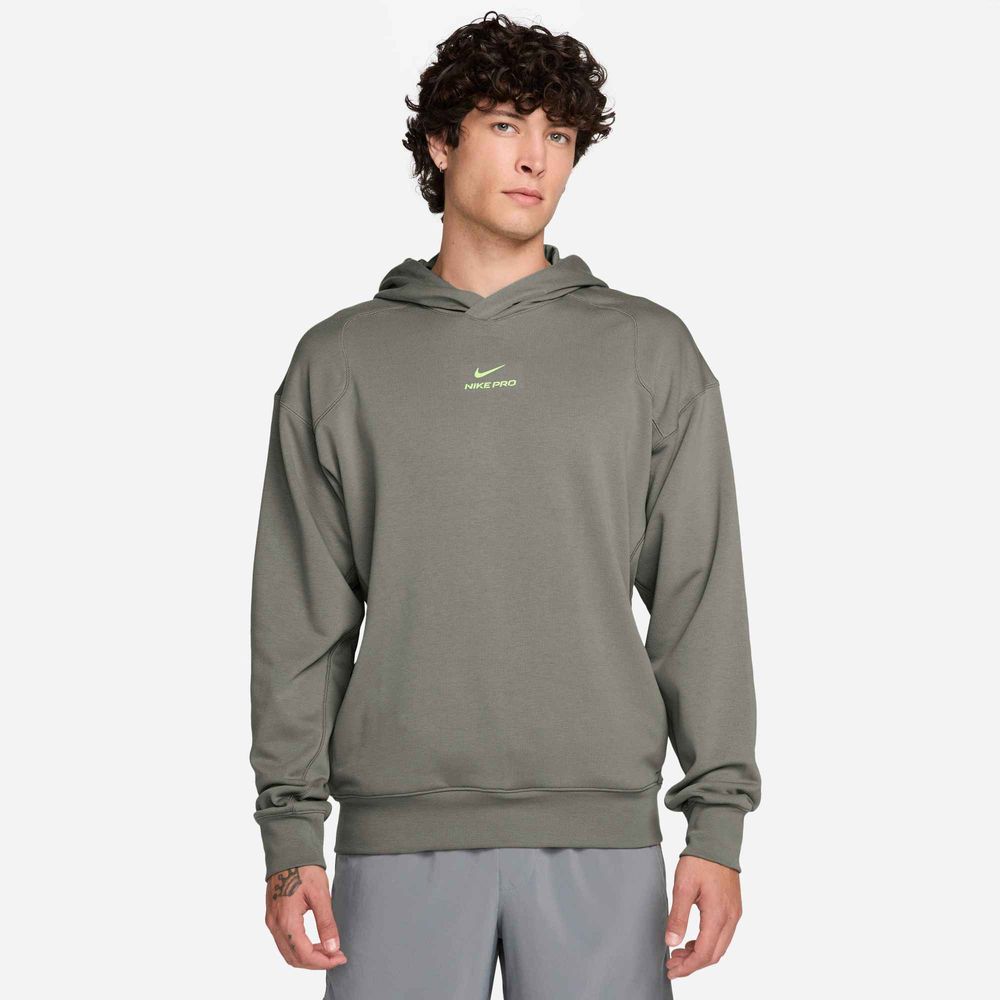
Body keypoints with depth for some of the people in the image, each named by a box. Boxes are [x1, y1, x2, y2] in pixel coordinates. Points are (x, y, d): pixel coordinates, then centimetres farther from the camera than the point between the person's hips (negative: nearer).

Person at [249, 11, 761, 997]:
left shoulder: (651, 351, 8)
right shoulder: (340, 361, 9)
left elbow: (699, 599, 5)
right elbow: (301, 619, 7)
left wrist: (718, 820, -2)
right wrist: (290, 831, 0)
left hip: (600, 836, 0)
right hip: (400, 836, 0)